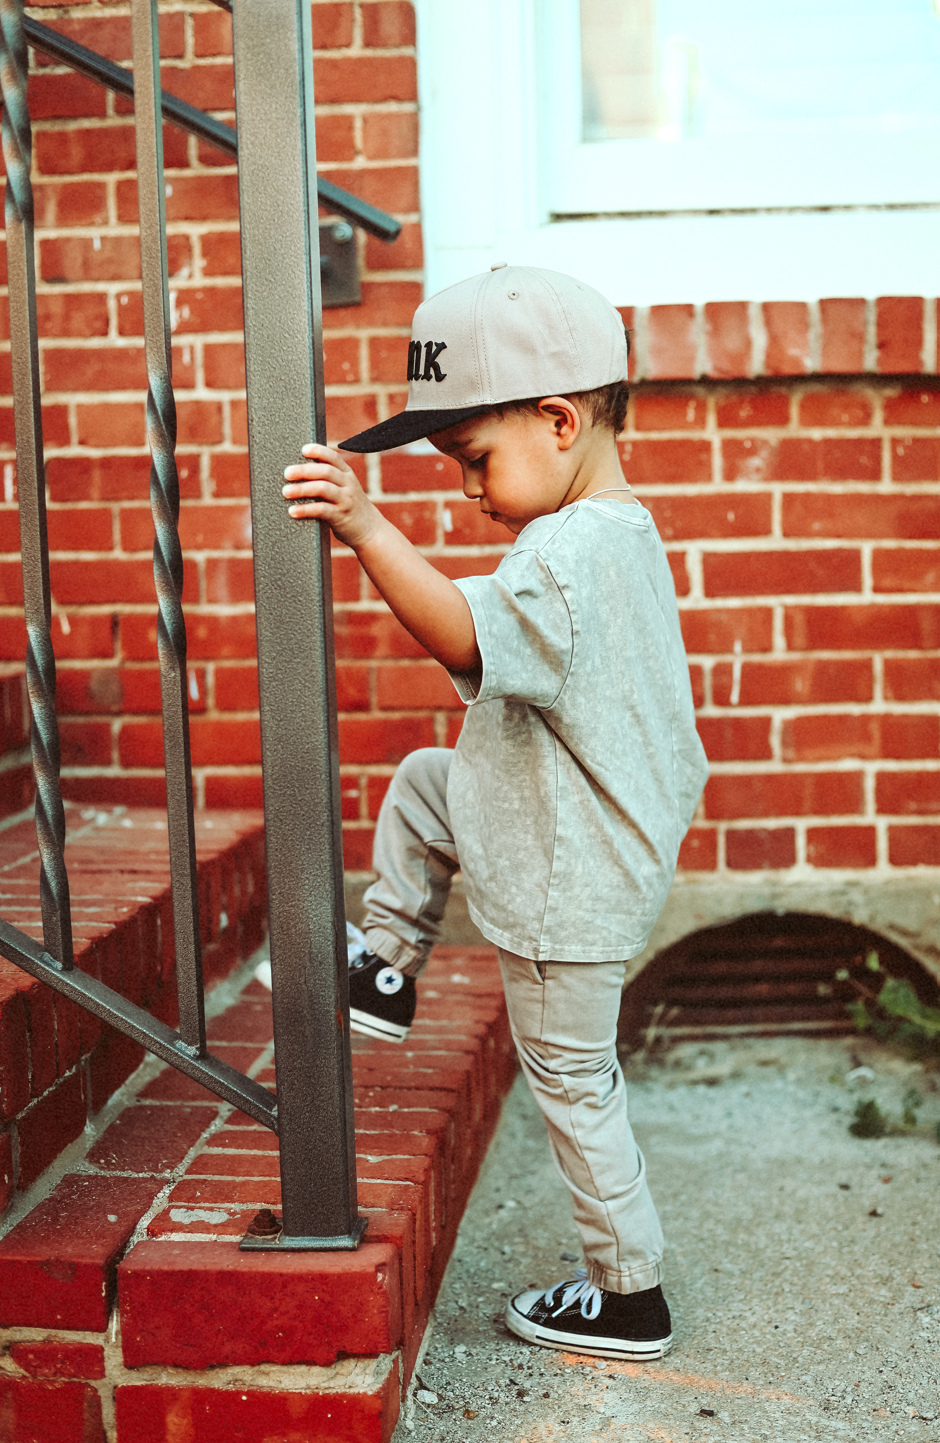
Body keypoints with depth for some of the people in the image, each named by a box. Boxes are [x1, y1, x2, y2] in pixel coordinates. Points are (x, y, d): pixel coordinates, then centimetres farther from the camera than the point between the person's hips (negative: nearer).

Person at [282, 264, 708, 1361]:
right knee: (420, 784, 21)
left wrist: (367, 529, -52)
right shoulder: (628, 534, 7)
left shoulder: (566, 552, -27)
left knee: (572, 1084, 6)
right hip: (609, 842, 10)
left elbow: (468, 640, -46)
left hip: (571, 888, -9)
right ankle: (386, 971, 33)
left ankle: (629, 1295, 23)